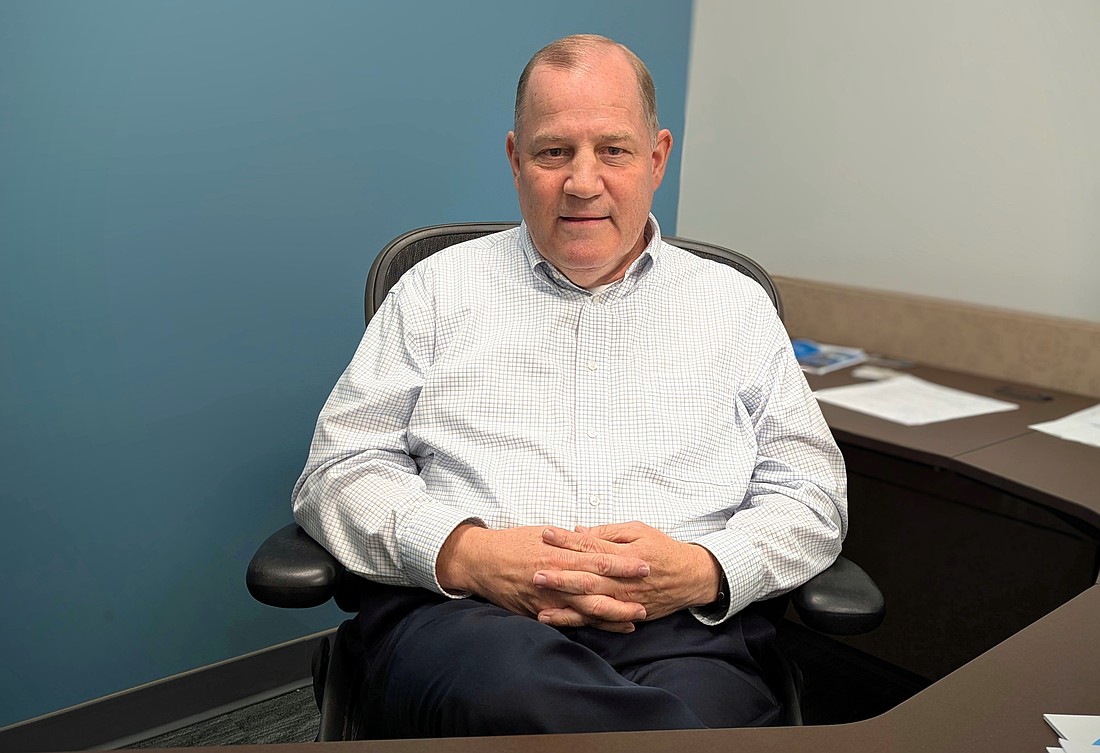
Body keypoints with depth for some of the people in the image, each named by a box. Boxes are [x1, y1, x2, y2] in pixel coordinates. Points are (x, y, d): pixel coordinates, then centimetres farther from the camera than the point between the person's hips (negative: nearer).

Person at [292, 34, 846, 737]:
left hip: (681, 632, 1)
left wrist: (706, 571, -9)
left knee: (700, 705, -35)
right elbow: (337, 468, 8)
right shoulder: (439, 288, 13)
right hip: (460, 609, 1)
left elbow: (812, 492, 13)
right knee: (514, 686, -36)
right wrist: (463, 552, -12)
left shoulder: (736, 303, 16)